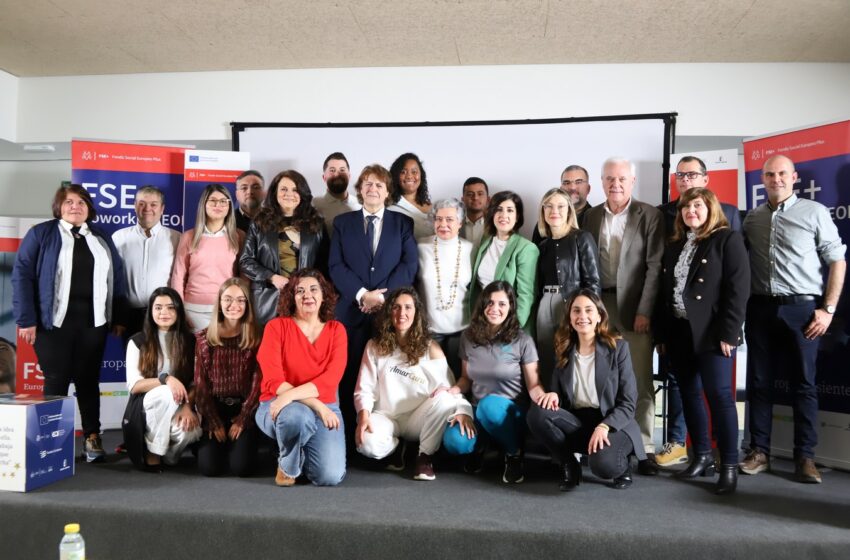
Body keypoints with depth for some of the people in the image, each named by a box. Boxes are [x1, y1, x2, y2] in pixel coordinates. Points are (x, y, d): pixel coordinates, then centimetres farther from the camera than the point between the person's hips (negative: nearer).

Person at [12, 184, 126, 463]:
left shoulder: (102, 237, 13)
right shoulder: (40, 234, 2)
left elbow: (117, 276, 11)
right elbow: (22, 275, -4)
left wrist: (120, 318, 5)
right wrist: (26, 319, -12)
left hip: (93, 322, 3)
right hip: (55, 321, -3)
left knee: (89, 380, 8)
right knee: (56, 381, 2)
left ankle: (92, 437, 14)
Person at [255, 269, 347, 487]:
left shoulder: (336, 330, 2)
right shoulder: (276, 326, -3)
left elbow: (331, 379, -12)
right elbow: (274, 381, -13)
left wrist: (291, 395, -27)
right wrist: (315, 405, -23)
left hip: (324, 407, 2)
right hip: (278, 407, -2)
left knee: (330, 477, -19)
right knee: (298, 416, -40)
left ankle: (302, 452, 18)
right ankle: (287, 464, -4)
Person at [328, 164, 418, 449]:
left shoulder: (403, 223, 11)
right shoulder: (342, 222, 13)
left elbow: (410, 264, 0)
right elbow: (335, 265, 2)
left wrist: (384, 295, -11)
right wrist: (362, 294, -11)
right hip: (353, 310, 1)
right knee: (350, 374, 1)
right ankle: (350, 437, 10)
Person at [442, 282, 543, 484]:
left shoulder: (522, 340, -8)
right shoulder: (469, 336, 3)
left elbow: (533, 385, -7)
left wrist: (543, 397, -30)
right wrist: (452, 390, -9)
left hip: (510, 412, -2)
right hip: (478, 412, 3)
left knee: (489, 403, -39)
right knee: (453, 442, -30)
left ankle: (514, 453, -9)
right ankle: (480, 445, 9)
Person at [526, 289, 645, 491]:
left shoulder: (618, 347, -3)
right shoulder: (564, 350, 8)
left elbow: (628, 403, -6)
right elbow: (559, 393, 10)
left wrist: (604, 426, -23)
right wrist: (554, 395, -15)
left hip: (613, 424, -3)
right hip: (577, 423, 4)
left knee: (602, 463, -35)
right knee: (537, 413, -25)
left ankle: (621, 466, 4)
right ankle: (569, 466, -3)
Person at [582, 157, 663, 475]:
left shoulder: (649, 215, 2)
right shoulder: (591, 216, 11)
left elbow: (655, 266, -4)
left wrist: (644, 311, -11)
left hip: (634, 307, -3)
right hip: (598, 305, 3)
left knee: (640, 381, -1)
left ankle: (645, 448, 7)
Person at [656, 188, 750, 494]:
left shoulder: (728, 240, -2)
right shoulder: (674, 245, 16)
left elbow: (738, 290, -10)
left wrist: (728, 333, -17)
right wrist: (662, 333, 9)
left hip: (711, 333, -6)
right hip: (679, 332, 6)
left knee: (719, 395, -6)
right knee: (690, 396, 10)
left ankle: (729, 465, 4)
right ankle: (702, 457, 21)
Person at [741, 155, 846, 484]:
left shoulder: (814, 212, 3)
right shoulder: (752, 218, 12)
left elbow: (838, 261, 2)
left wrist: (828, 309, -5)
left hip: (801, 309, -3)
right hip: (760, 308, 3)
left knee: (804, 383, 2)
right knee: (758, 382, 6)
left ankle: (805, 457, 10)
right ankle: (759, 451, 15)